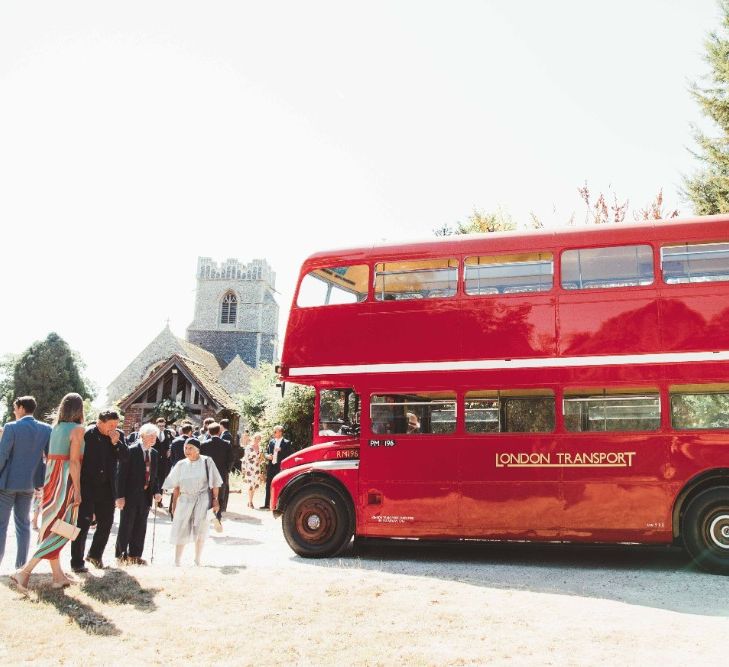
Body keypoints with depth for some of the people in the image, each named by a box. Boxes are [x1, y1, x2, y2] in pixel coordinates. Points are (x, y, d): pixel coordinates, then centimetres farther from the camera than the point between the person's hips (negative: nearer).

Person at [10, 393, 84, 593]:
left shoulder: (55, 427, 11)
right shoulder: (77, 429, -10)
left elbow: (50, 456, 9)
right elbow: (74, 461, -15)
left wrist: (45, 485, 12)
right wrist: (77, 490, -13)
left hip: (51, 479, 8)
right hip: (65, 482, -8)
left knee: (51, 528, 10)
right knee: (61, 530, -3)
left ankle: (58, 576, 17)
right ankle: (24, 571, -11)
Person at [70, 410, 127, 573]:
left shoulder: (118, 436, 3)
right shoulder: (86, 434, -12)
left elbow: (125, 456, -2)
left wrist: (116, 442, -18)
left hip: (107, 487, 5)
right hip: (87, 486, -5)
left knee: (106, 522, 11)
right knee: (83, 524, 1)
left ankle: (95, 554, 32)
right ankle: (77, 562, 11)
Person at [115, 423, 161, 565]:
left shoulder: (154, 454, 9)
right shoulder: (131, 451, -10)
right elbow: (121, 474, -12)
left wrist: (156, 491, 1)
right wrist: (120, 496, -16)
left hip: (146, 495, 6)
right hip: (130, 495, -6)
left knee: (140, 527, 10)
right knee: (126, 526, 3)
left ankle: (135, 555, 21)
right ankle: (121, 555, 15)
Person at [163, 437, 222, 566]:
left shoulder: (207, 462, -5)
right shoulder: (181, 465, 4)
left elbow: (215, 483, -3)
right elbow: (176, 487, 8)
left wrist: (215, 500, -6)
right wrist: (174, 505, 6)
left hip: (202, 500, -2)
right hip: (185, 500, 3)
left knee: (200, 532, 6)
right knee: (181, 531, 3)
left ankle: (197, 560, 21)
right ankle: (177, 562, 14)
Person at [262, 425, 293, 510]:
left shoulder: (287, 443, -3)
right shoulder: (271, 441, 13)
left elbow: (290, 455, -10)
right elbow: (266, 452, 19)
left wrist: (280, 450, -20)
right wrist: (267, 456, -3)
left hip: (280, 467, -5)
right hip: (271, 467, 5)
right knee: (268, 486, 9)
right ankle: (266, 504, 17)